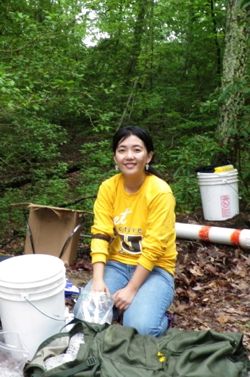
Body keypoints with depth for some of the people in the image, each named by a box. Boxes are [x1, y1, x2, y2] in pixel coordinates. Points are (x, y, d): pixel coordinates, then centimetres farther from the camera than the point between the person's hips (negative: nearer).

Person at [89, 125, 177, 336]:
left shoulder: (160, 192, -18)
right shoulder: (108, 188, -5)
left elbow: (154, 247, -19)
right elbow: (100, 234, -10)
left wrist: (131, 289, -21)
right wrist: (98, 279, -21)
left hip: (154, 269, -3)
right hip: (117, 264, 4)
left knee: (140, 327, -25)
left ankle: (159, 318, 8)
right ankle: (121, 305, 12)